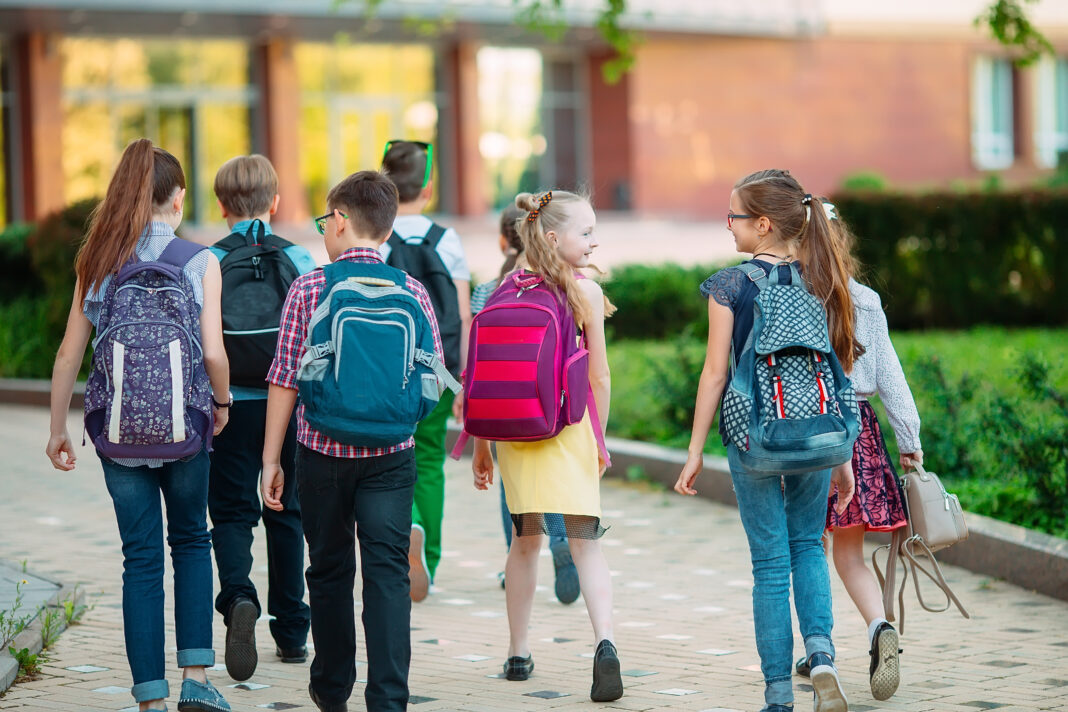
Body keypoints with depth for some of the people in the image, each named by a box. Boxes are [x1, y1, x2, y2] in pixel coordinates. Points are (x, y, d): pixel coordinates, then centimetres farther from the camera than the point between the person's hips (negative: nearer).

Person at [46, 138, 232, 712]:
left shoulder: (99, 261, 2)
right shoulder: (200, 261, -5)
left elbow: (68, 353, 3)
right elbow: (213, 352, -11)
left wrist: (57, 429, 13)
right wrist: (221, 402, 9)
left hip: (118, 428, 1)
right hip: (183, 426, -1)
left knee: (141, 558, 8)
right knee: (191, 540, 19)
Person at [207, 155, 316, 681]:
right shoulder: (298, 261, -3)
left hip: (233, 407, -1)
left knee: (232, 512, 4)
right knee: (287, 513, 13)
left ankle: (238, 597, -25)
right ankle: (291, 633, 19)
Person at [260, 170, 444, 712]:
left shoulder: (309, 289, -5)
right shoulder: (411, 292, -1)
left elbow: (284, 380, -4)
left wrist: (271, 459, 3)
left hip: (322, 451, 0)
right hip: (391, 455, 0)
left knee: (329, 569, 15)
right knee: (387, 572, 0)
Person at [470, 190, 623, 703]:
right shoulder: (586, 293, -6)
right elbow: (599, 378, -3)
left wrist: (480, 445, 11)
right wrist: (599, 440, 10)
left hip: (513, 432, 3)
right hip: (569, 429, -3)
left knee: (525, 540, 17)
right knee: (585, 542, -3)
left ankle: (519, 653, 22)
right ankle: (605, 642, -23)